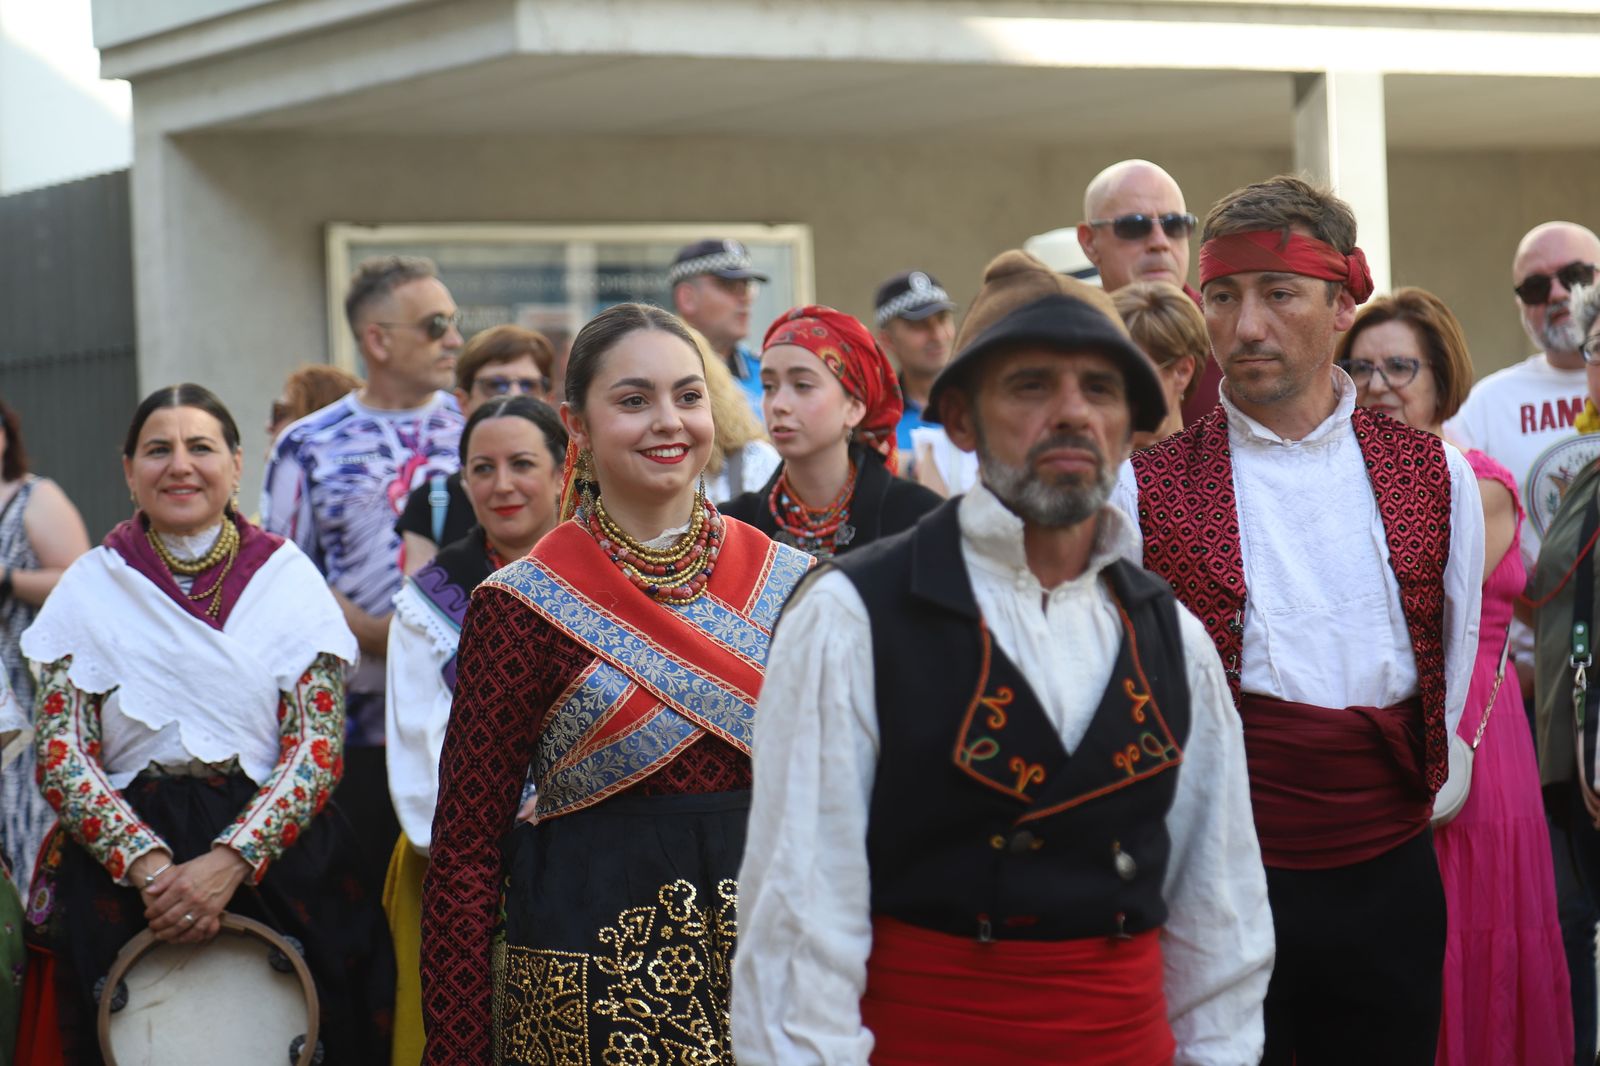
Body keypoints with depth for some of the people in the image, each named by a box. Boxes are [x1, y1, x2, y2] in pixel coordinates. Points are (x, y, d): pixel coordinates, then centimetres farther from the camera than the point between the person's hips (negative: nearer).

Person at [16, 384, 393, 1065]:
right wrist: (148, 863, -16)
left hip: (272, 853, 0)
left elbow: (318, 749, -4)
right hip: (116, 868, 0)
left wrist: (231, 861, -18)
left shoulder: (289, 579, 3)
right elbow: (59, 754, -1)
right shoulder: (91, 587, 4)